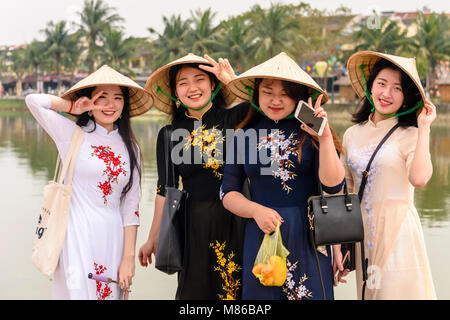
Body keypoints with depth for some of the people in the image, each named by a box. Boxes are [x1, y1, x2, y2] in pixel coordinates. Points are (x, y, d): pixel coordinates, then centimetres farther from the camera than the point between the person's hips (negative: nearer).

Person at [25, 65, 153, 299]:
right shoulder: (73, 135, 1)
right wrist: (72, 107, 0)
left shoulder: (129, 147, 10)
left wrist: (129, 257, 2)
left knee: (110, 293, 5)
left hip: (112, 238, 3)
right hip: (77, 237, -3)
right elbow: (33, 100, -10)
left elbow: (131, 206, 8)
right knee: (78, 292, -4)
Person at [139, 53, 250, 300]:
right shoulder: (169, 135, 5)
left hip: (239, 221, -1)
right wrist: (153, 239, 13)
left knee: (237, 289, 4)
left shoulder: (236, 118, 1)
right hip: (195, 226, 1)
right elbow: (165, 191, 10)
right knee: (194, 290, 5)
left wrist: (229, 79, -15)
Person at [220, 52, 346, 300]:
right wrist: (256, 210, -10)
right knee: (262, 294, 7)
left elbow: (333, 186, -11)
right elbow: (228, 193, 8)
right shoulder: (245, 136, 6)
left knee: (308, 294, 4)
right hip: (261, 235, 1)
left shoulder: (310, 134, 0)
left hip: (308, 237, -1)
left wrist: (325, 137, -19)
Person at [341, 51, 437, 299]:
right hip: (363, 232, 5)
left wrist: (423, 128, -19)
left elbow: (419, 179, -27)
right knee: (368, 292, 10)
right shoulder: (352, 134, 8)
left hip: (397, 234, -5)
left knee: (397, 290, -3)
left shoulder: (410, 135, -7)